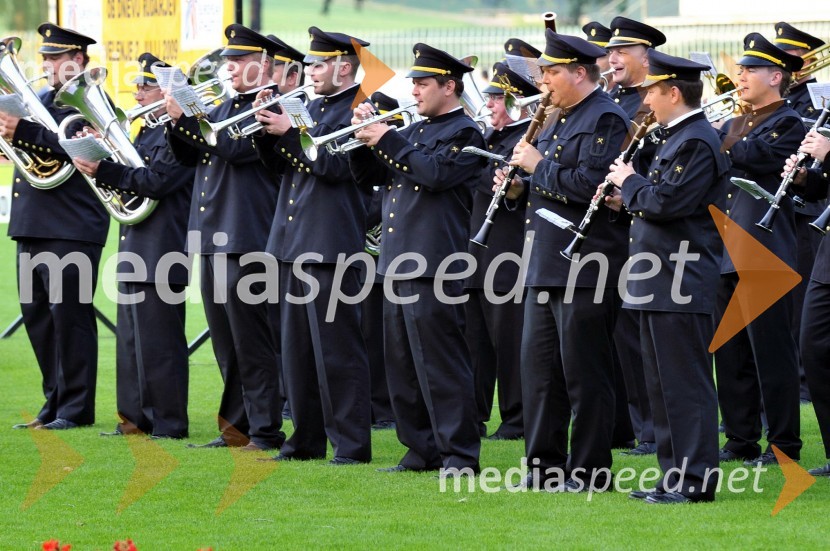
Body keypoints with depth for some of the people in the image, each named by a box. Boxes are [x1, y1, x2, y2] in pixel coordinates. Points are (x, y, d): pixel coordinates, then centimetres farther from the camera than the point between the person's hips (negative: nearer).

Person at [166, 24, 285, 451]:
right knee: (225, 341, 12)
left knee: (250, 340, -7)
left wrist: (186, 116, -22)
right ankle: (237, 425, 18)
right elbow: (188, 156, 18)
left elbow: (234, 147, -22)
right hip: (212, 237, 9)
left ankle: (265, 432, -4)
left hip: (245, 239, -9)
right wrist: (176, 121, 1)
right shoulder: (224, 108, 19)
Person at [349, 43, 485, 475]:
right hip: (398, 262, 9)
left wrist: (388, 140, -17)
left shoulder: (465, 134, -5)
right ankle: (423, 450, 17)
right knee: (402, 363, 10)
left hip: (435, 265, -9)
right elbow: (367, 175, 20)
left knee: (440, 363, -8)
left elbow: (435, 173, -22)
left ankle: (460, 455, -5)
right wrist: (364, 135, 3)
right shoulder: (414, 132, 20)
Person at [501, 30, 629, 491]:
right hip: (547, 267, 10)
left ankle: (589, 472, 2)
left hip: (586, 269, -10)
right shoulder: (562, 120, 18)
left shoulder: (605, 120, -12)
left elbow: (589, 184, -24)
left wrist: (540, 166, -16)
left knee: (584, 374, -4)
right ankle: (545, 466, 17)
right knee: (541, 367, 11)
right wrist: (522, 187, 7)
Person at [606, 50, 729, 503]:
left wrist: (630, 181, -8)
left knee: (686, 384, -7)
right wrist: (632, 200, 9)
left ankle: (695, 480, -5)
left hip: (681, 285, -11)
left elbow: (666, 202, -24)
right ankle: (674, 476, 18)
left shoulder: (697, 143, -15)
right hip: (659, 285, 11)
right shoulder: (678, 139, 18)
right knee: (664, 384, 13)